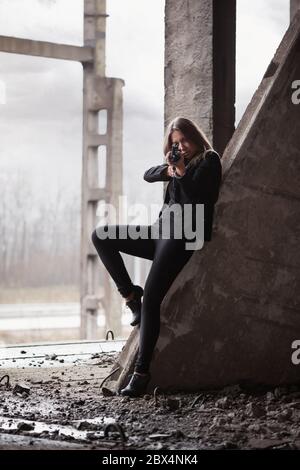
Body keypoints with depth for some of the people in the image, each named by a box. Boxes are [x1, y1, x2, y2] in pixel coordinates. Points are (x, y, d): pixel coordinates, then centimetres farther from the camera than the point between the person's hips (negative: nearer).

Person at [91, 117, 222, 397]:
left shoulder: (209, 160, 0)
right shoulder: (180, 163, 21)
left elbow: (197, 197, -12)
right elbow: (148, 175, 15)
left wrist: (181, 172, -13)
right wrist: (168, 169, -3)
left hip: (181, 236, -8)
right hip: (160, 230, 8)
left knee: (151, 299, -20)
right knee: (100, 236, -3)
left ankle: (142, 372, -18)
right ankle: (130, 294, -3)